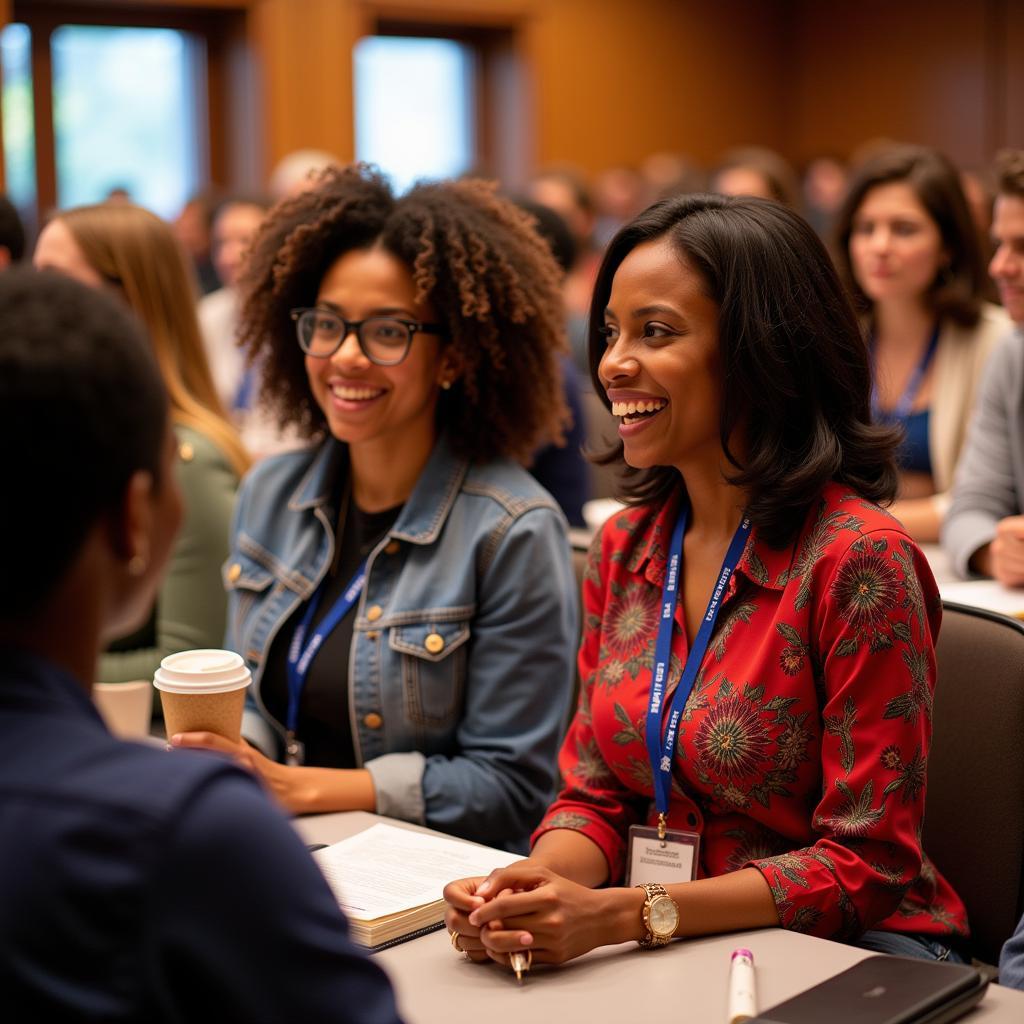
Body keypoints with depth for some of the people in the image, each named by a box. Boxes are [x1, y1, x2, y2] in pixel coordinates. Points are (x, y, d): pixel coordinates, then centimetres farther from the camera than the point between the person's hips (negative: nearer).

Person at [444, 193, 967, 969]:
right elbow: (595, 795, 9)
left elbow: (865, 866, -14)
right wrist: (533, 880, -14)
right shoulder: (623, 547, 6)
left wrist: (623, 914, -23)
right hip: (671, 955, 6)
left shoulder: (858, 560, -15)